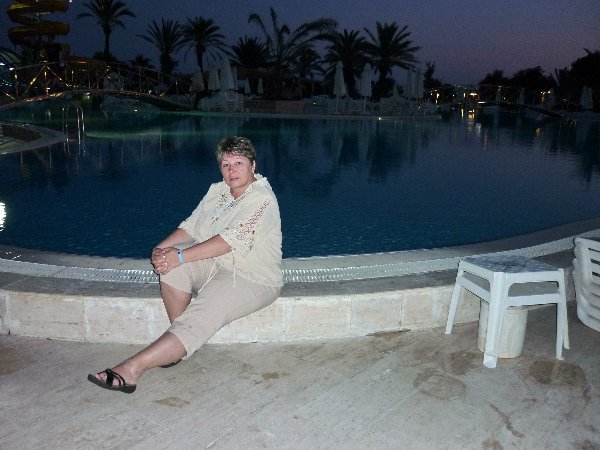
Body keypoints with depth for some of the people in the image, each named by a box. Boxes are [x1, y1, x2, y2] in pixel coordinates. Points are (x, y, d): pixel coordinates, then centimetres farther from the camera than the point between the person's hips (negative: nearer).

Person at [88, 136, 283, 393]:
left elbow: (230, 240, -26)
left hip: (252, 279, -7)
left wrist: (180, 256, -28)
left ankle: (132, 369, -34)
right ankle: (179, 345, -12)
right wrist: (162, 248, -13)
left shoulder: (262, 199, -16)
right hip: (215, 264, 7)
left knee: (202, 315, -29)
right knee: (170, 262, -21)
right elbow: (190, 227, 7)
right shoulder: (217, 191, 11)